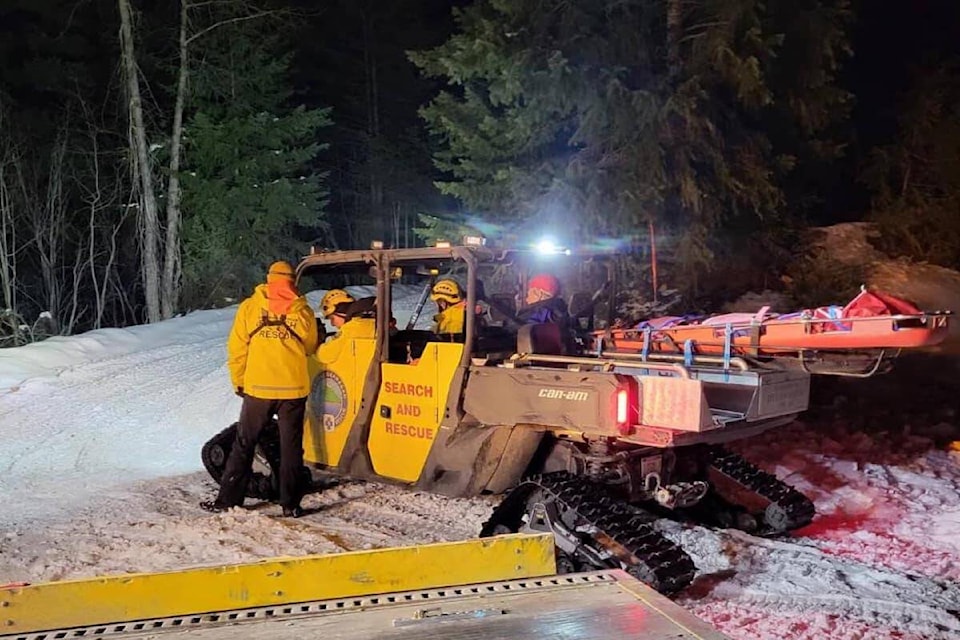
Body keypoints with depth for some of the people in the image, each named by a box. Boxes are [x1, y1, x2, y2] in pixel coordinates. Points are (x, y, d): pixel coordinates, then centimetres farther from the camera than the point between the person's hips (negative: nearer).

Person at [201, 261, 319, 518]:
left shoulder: (249, 306, -1)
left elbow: (237, 348, 0)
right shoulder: (303, 311, 0)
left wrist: (238, 381, 11)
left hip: (258, 387, 0)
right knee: (291, 447, 9)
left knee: (244, 444, 12)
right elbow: (310, 347, 11)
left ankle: (228, 499, 15)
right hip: (294, 388, 0)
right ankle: (290, 504, 11)